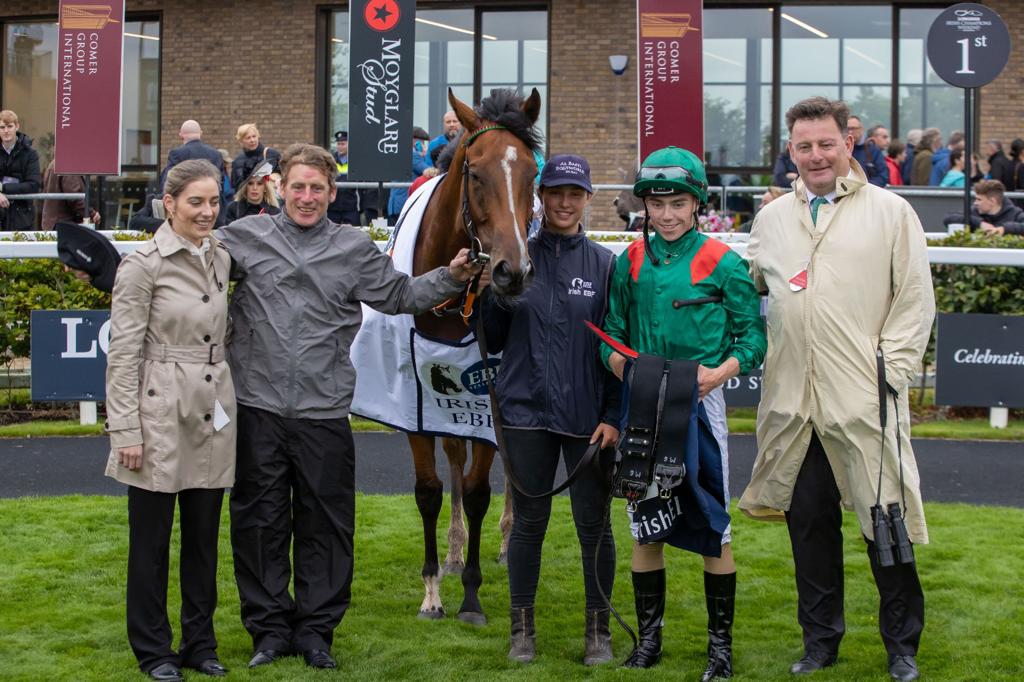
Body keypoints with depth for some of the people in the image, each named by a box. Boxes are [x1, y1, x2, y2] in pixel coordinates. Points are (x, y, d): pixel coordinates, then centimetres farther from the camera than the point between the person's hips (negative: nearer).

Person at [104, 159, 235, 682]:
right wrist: (125, 430, -13)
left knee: (204, 534, 11)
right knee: (151, 536, 4)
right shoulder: (143, 265, -9)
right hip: (161, 414, -5)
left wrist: (225, 400, 16)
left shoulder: (221, 260, 9)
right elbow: (123, 353, -10)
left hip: (212, 415, 6)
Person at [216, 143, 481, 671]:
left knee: (326, 524, 6)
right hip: (258, 408, 0)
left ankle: (315, 628, 19)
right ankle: (269, 627, 18)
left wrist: (450, 278, 4)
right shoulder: (246, 237, 3)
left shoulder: (356, 250, 6)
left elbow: (399, 296, 15)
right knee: (259, 522, 6)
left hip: (325, 411, 1)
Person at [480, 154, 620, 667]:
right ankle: (522, 628, 22)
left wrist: (613, 416, -6)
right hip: (527, 412, 1)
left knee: (594, 524, 7)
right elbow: (492, 340, 4)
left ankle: (598, 629, 21)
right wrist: (490, 292, -12)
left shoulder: (605, 264, 1)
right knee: (528, 522, 9)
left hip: (588, 416, 0)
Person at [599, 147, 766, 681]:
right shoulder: (629, 263, 6)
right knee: (645, 524, 10)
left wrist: (722, 371, -17)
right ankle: (649, 636, 23)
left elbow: (752, 332, -2)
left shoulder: (722, 264, -4)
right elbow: (611, 333, 9)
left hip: (701, 403, -3)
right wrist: (620, 364, -10)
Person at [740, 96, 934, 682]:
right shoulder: (773, 218, 14)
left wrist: (892, 371, -9)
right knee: (809, 521, 10)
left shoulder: (891, 211, 2)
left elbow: (916, 300, -1)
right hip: (794, 400, 4)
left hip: (865, 401, -4)